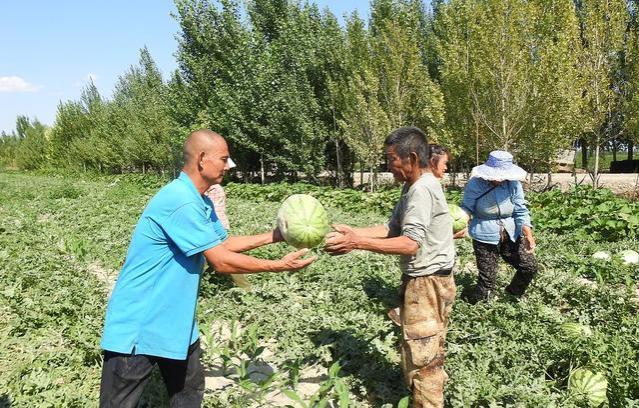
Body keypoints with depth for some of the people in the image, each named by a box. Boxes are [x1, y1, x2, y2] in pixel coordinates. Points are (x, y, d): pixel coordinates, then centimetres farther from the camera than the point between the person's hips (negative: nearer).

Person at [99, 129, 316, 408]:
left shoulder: (200, 202, 7)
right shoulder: (181, 202, -26)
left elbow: (224, 243, 17)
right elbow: (222, 262, -22)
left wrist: (273, 236, 11)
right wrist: (279, 266, -12)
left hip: (175, 322, 10)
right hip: (138, 325, -10)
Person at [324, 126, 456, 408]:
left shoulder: (422, 190, -21)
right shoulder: (412, 188, 11)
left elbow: (411, 244, -29)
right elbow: (392, 230, 7)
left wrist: (358, 243, -34)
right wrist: (352, 232, -5)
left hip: (426, 284, -10)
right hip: (424, 281, 10)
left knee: (419, 359, 0)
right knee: (428, 355, 23)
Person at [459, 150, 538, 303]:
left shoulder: (513, 184, -5)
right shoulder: (475, 184, -14)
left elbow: (521, 211, -3)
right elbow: (466, 210, -8)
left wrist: (528, 234, -13)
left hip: (511, 235, 4)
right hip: (485, 237, -4)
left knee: (529, 267, 8)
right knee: (487, 280, -2)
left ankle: (513, 294, 36)